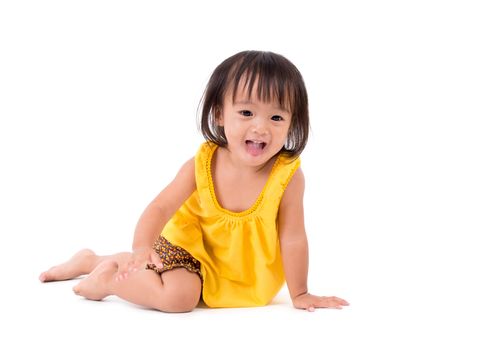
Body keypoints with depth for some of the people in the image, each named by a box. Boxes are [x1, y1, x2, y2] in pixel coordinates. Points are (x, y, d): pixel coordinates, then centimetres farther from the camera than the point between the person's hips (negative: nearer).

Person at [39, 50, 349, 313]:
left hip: (239, 269, 2)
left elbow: (292, 238, -21)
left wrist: (300, 294, -15)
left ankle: (91, 261, 40)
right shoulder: (201, 165, -24)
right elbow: (161, 207, -20)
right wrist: (142, 247, -38)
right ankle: (108, 278, -1)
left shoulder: (288, 175, -28)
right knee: (180, 294, -27)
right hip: (190, 247, -2)